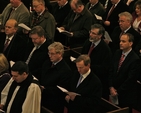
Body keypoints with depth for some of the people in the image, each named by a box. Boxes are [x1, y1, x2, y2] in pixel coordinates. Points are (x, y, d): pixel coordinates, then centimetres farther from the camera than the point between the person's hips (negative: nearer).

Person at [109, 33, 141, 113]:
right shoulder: (118, 53, 2)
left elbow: (130, 79, -18)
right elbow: (111, 71, 7)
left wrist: (118, 91, -12)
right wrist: (111, 87, -3)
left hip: (126, 96, -6)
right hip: (114, 91, 6)